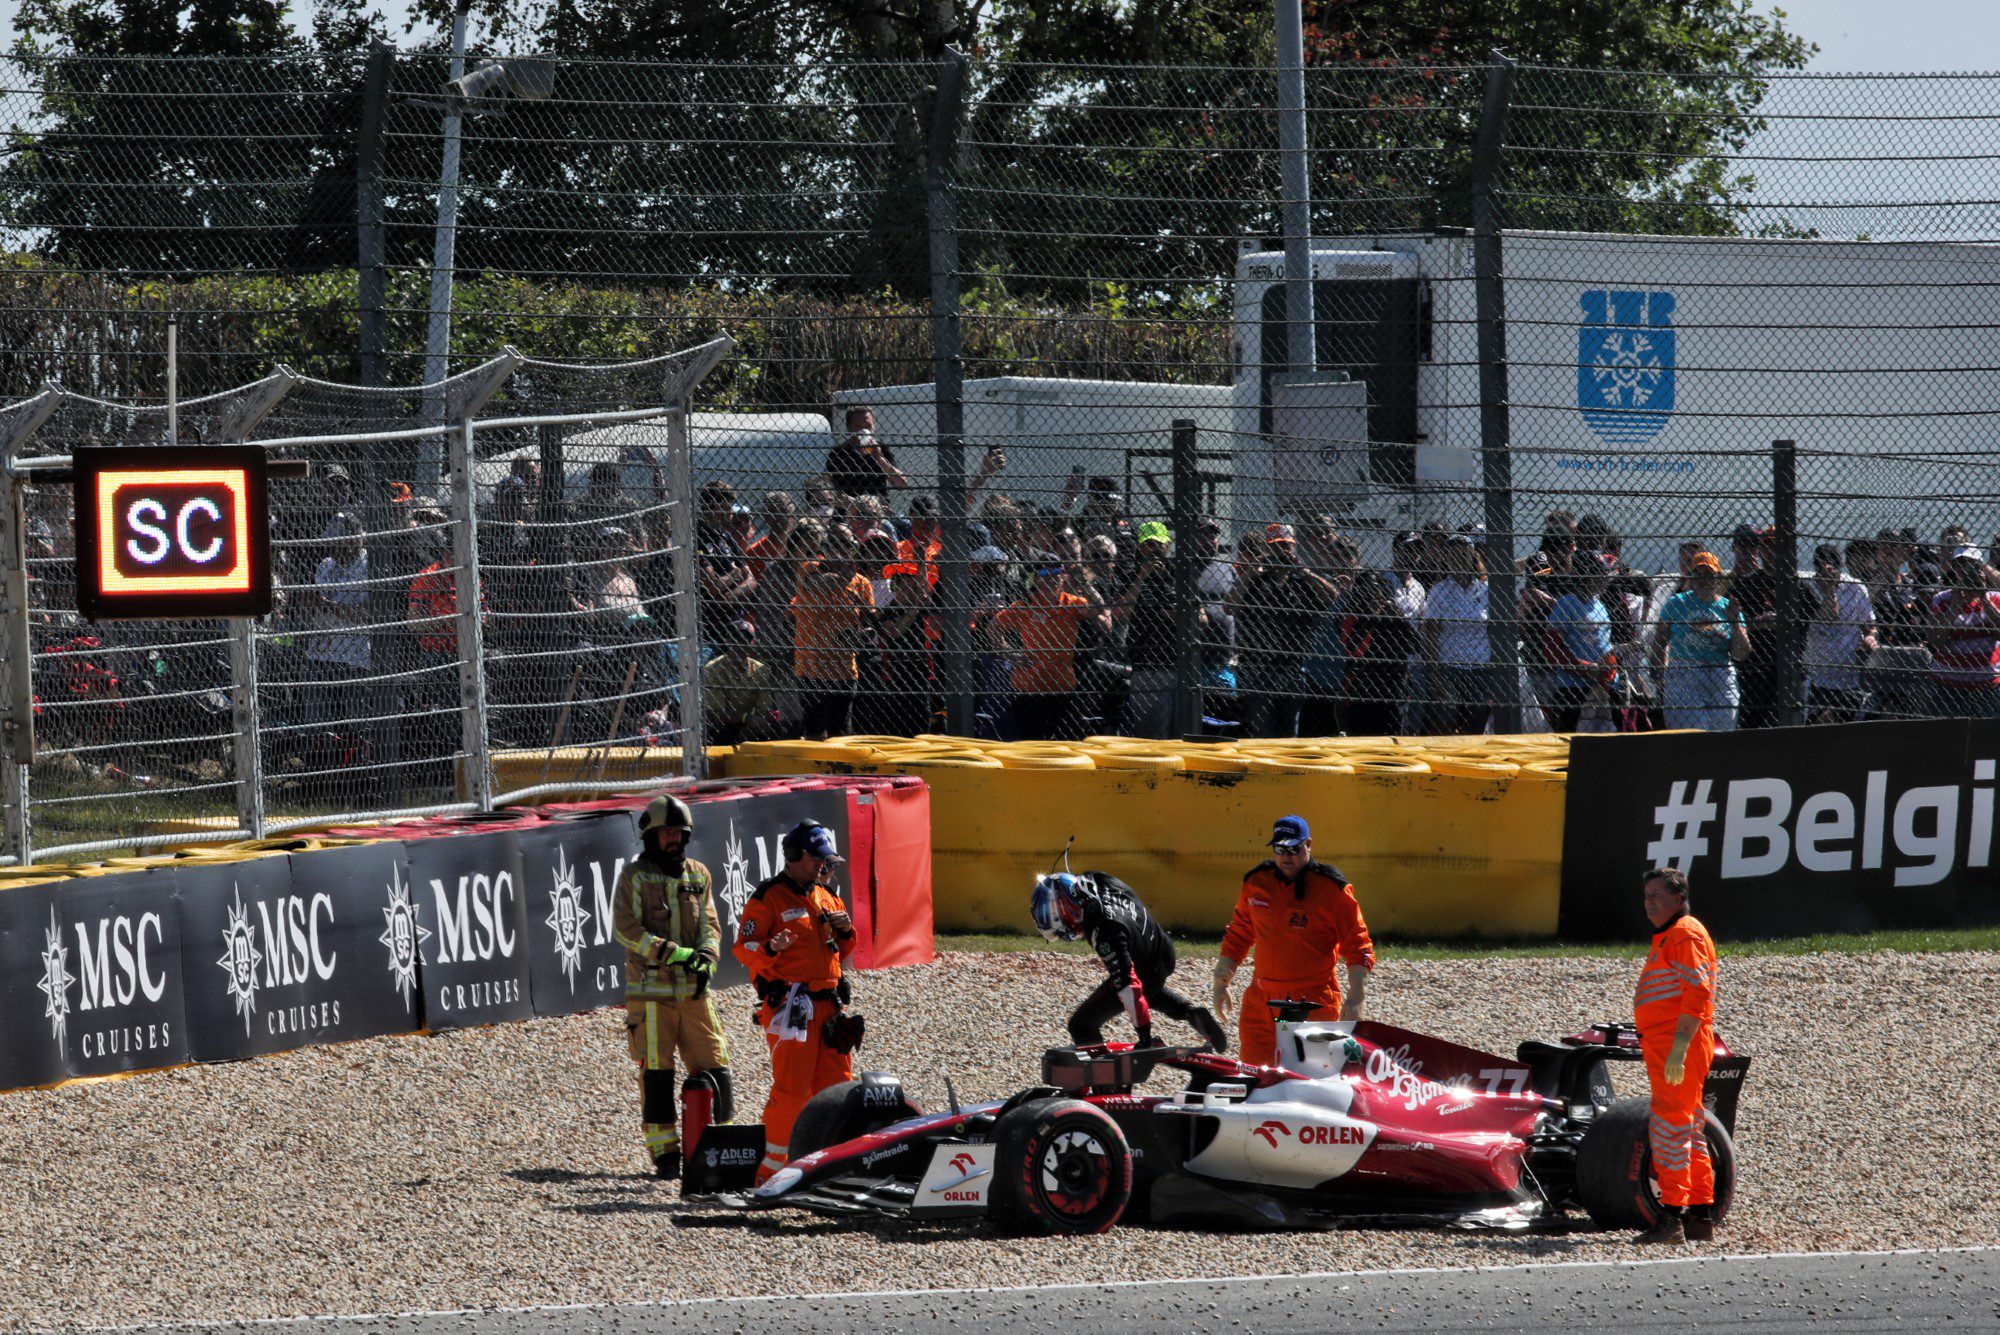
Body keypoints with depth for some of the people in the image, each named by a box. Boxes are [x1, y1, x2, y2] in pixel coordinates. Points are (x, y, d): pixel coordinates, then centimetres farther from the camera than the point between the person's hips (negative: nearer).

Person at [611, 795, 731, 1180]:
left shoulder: (698, 876, 13)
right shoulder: (634, 877, -1)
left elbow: (710, 925, 9)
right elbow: (626, 929, -11)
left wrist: (706, 958, -12)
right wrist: (672, 953, -20)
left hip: (693, 990, 4)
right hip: (650, 989, -4)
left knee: (714, 1071, 1)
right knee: (656, 1074, -3)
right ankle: (665, 1154, 2)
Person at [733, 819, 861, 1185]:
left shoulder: (826, 897, 18)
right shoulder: (768, 898, -5)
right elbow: (743, 947, -11)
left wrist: (846, 932, 3)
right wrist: (770, 948, -31)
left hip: (828, 1003, 8)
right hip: (789, 1004, -7)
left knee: (836, 1085, 7)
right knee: (791, 1090, -11)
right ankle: (770, 1172, -6)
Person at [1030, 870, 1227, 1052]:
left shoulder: (1104, 931, -41)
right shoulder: (1101, 881, -18)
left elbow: (1127, 983, -40)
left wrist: (1144, 1035, -36)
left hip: (1145, 973, -9)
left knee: (1081, 1026, -2)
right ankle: (1191, 1012, 24)